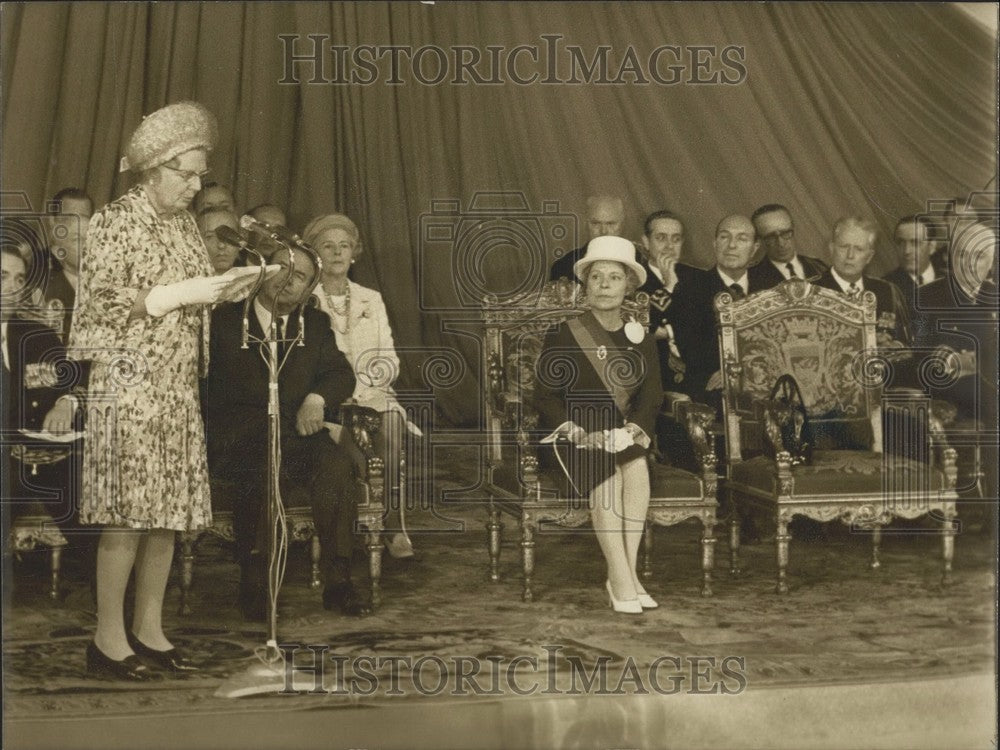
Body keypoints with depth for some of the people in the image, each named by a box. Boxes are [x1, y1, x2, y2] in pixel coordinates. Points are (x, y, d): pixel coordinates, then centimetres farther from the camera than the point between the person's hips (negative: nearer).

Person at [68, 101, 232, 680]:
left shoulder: (186, 224, 16)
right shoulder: (116, 222, -6)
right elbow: (102, 303, -13)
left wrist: (224, 290, 3)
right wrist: (182, 294, -17)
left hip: (179, 388, 7)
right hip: (129, 385, -7)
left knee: (170, 510, 6)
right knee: (128, 512, -7)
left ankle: (149, 630, 16)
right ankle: (109, 639, 2)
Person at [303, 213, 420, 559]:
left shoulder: (371, 300, 20)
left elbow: (389, 361, 12)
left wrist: (360, 384, -8)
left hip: (370, 392, 2)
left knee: (391, 414, -34)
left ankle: (392, 520, -34)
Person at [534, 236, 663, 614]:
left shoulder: (640, 340, 13)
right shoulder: (563, 336, 1)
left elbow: (651, 394, 6)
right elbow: (546, 395, -3)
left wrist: (635, 426, -14)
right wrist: (576, 431, -17)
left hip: (622, 435, 3)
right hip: (572, 436, -3)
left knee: (637, 466, -30)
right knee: (608, 476, -32)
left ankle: (625, 572, -24)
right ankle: (621, 579, -28)